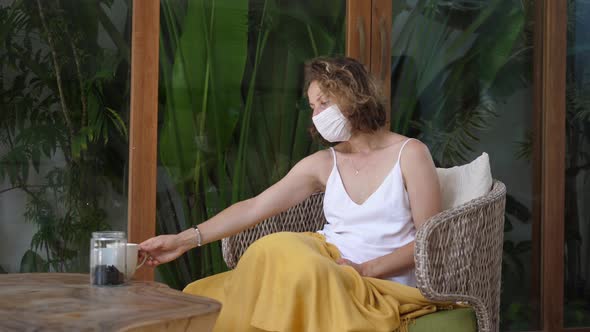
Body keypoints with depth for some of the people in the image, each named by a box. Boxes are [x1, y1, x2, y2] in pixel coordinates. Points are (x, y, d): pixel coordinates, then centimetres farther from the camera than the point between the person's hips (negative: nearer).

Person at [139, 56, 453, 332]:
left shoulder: (410, 154, -1)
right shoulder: (323, 164, 11)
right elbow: (253, 208, 7)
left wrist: (366, 269, -16)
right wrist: (185, 240, 0)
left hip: (382, 285, -4)